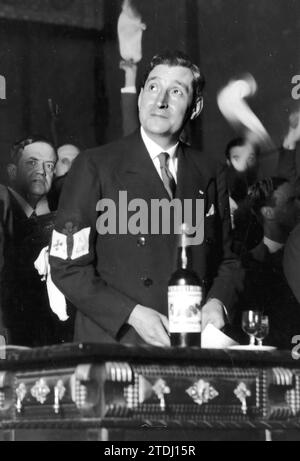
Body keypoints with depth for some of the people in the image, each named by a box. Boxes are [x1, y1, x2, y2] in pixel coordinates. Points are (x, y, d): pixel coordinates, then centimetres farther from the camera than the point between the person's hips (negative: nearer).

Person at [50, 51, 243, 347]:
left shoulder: (210, 175, 11)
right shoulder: (94, 167, -1)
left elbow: (227, 260, 19)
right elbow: (68, 267, -4)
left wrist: (218, 303, -2)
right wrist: (132, 314, -15)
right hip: (113, 343, -6)